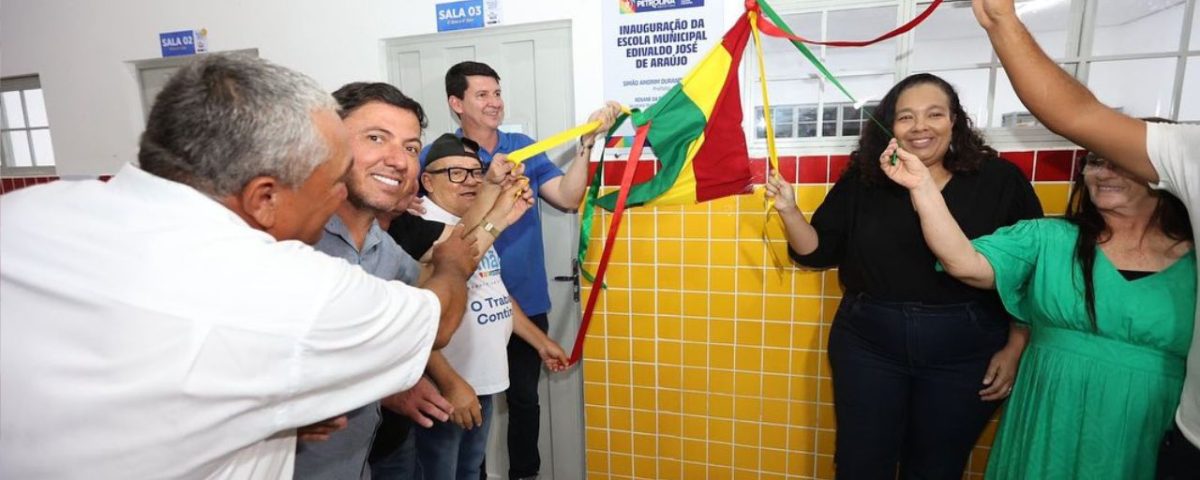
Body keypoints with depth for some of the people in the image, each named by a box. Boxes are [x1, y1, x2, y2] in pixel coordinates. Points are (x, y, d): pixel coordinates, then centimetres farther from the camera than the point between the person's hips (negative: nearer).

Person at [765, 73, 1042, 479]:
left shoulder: (999, 180, -4)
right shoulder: (862, 180, -2)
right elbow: (819, 253, -1)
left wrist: (1015, 347, -2)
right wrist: (789, 211, -16)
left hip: (965, 352, 0)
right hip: (867, 345, 1)